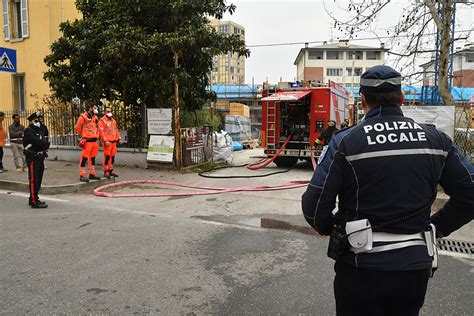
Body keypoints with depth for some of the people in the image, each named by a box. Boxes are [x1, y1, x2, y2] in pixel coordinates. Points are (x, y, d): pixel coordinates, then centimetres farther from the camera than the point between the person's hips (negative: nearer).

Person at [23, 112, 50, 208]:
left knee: (38, 180, 15)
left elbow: (45, 142, 9)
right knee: (34, 180, -8)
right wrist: (45, 143, -6)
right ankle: (34, 202, -7)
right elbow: (37, 142, -23)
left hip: (40, 158, 9)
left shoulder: (39, 130, 19)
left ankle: (33, 198, 26)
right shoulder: (28, 131, -9)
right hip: (33, 158, -9)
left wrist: (44, 143, -12)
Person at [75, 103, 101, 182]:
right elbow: (77, 127, -7)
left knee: (93, 158, 14)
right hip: (87, 141, -8)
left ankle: (92, 174, 23)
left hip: (94, 140, 8)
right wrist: (84, 134, 4)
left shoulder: (95, 117, 14)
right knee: (84, 158, -6)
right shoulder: (83, 117, -12)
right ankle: (82, 176, -2)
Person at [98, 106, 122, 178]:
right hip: (107, 142, -7)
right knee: (107, 156, -6)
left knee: (113, 156, 10)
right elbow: (101, 131, -13)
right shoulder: (102, 120, -6)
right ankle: (106, 172, 1)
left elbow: (116, 130, 22)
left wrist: (119, 138, 12)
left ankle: (111, 170, 20)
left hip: (114, 142, 7)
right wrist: (105, 141, -20)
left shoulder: (113, 120, 18)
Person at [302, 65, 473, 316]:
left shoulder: (345, 142, -13)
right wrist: (436, 228, 14)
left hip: (362, 267, -3)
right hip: (416, 266, 4)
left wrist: (330, 230, 5)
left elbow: (314, 206, -15)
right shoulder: (435, 139, -1)